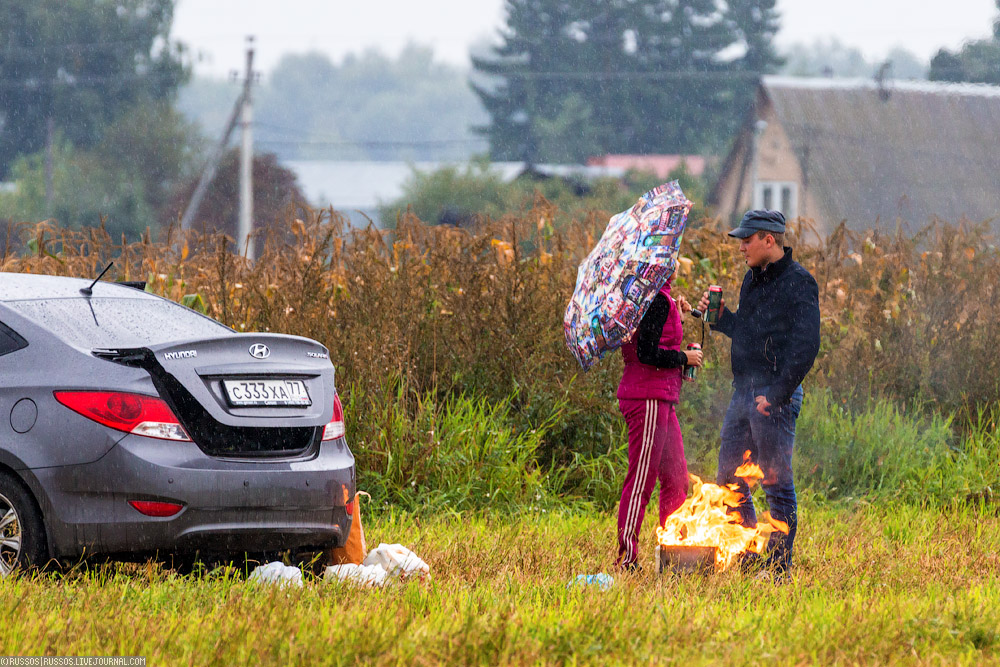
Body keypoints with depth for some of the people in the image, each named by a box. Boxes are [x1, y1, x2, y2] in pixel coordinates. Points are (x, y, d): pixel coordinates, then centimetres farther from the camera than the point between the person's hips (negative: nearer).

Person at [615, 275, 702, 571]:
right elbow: (648, 353, -21)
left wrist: (676, 314, 16)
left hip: (660, 401, 10)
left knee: (676, 478, 14)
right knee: (642, 479, -7)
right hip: (649, 399, -10)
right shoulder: (658, 299, -15)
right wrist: (685, 358, -8)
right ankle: (625, 558, -5)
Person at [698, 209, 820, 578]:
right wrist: (720, 316, 8)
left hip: (775, 397, -9)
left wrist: (776, 395, -20)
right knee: (729, 478, 11)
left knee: (776, 484, -4)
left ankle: (779, 568, 1)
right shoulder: (753, 278, 16)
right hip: (743, 392, 9)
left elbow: (805, 346, -17)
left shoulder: (798, 283, -11)